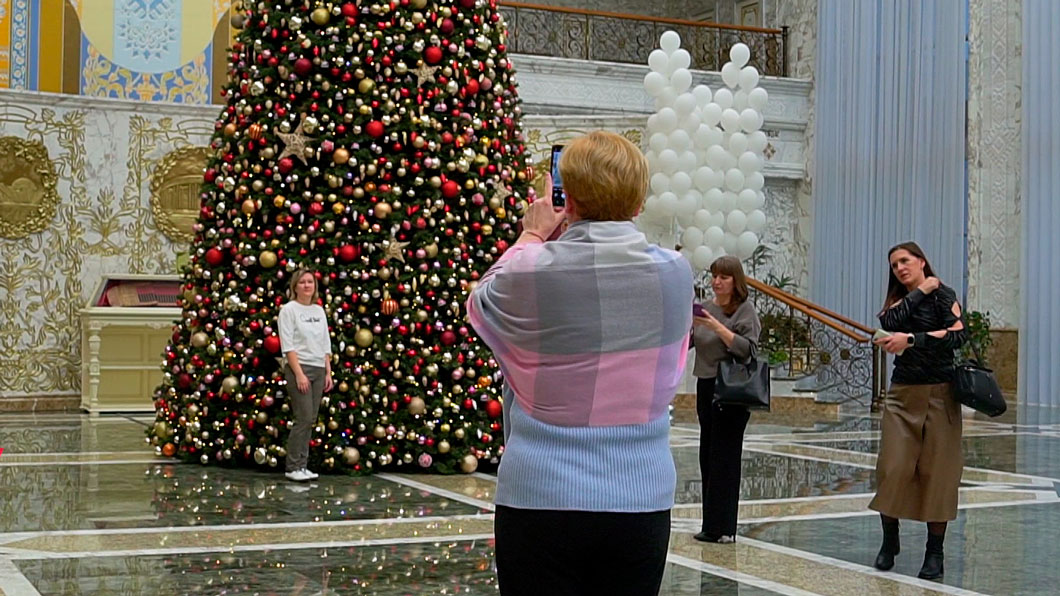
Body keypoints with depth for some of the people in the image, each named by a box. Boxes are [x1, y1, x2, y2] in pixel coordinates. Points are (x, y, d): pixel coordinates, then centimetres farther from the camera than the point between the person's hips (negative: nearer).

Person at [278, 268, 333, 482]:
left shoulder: (319, 310, 14)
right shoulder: (289, 310, -4)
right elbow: (288, 346, -11)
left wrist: (328, 372, 8)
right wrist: (299, 374, -17)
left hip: (318, 370, 6)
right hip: (298, 368, -6)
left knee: (310, 420, 5)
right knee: (304, 418, -11)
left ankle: (302, 466, 11)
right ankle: (294, 468, -4)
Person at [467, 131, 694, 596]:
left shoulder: (530, 271, -11)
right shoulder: (674, 272, -4)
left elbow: (480, 302, 12)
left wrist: (531, 237, 23)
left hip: (538, 500, -2)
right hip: (642, 502, 2)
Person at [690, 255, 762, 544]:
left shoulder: (745, 310, -5)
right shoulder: (705, 308, 12)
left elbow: (748, 349, -15)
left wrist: (718, 328, -21)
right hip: (705, 386, 7)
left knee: (724, 456, -6)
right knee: (707, 455, 8)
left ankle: (723, 528, -1)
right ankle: (712, 525, 16)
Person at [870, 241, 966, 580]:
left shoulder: (943, 295, -2)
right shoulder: (897, 300, 13)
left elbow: (958, 335, -18)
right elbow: (888, 323, -10)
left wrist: (911, 339, -23)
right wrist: (920, 291, -7)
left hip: (939, 394, -4)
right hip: (902, 394, 4)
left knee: (936, 472, -1)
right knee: (893, 468, -3)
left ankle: (935, 552, 6)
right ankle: (889, 542, 13)